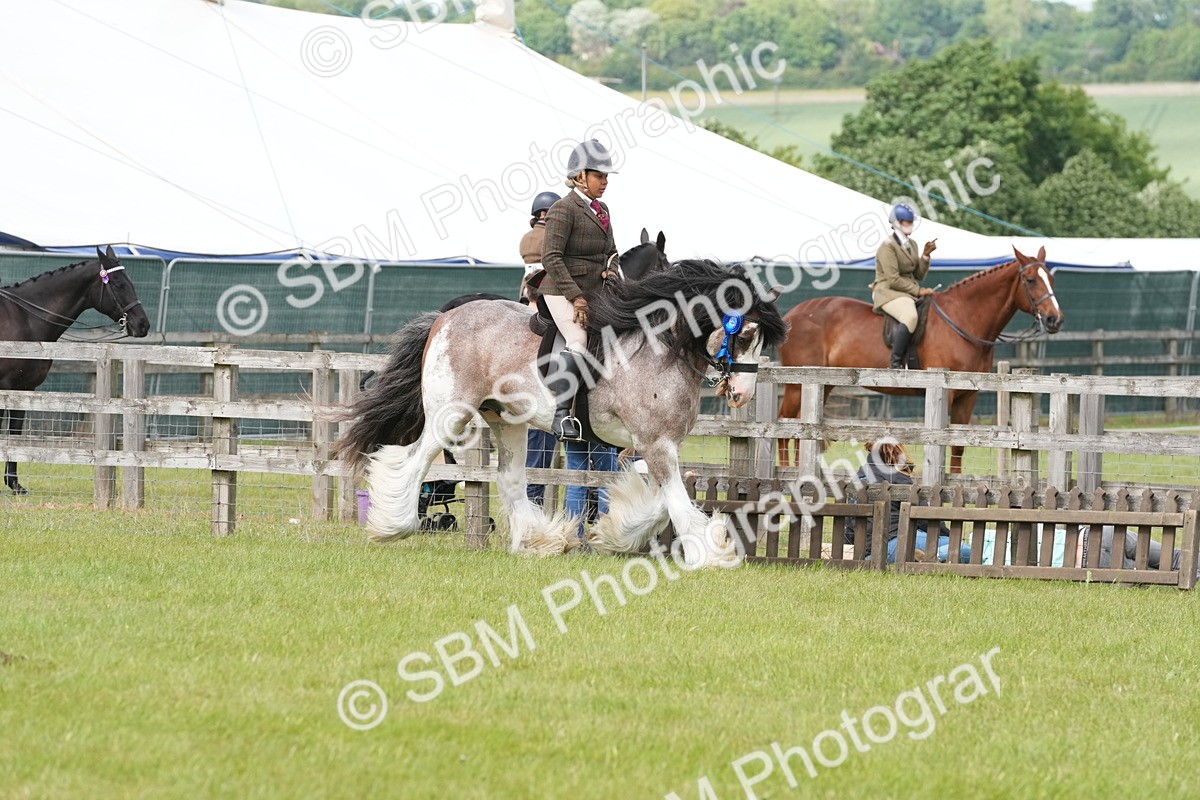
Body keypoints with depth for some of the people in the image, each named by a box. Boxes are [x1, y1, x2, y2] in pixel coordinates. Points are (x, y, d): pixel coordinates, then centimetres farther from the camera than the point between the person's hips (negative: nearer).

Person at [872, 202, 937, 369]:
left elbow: (919, 275, 16)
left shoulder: (911, 245, 15)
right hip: (888, 292, -9)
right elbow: (894, 280, -17)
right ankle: (896, 363, -35)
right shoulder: (888, 247, -11)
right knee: (910, 316, -36)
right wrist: (918, 291, -18)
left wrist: (926, 255, 1)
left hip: (910, 292, 9)